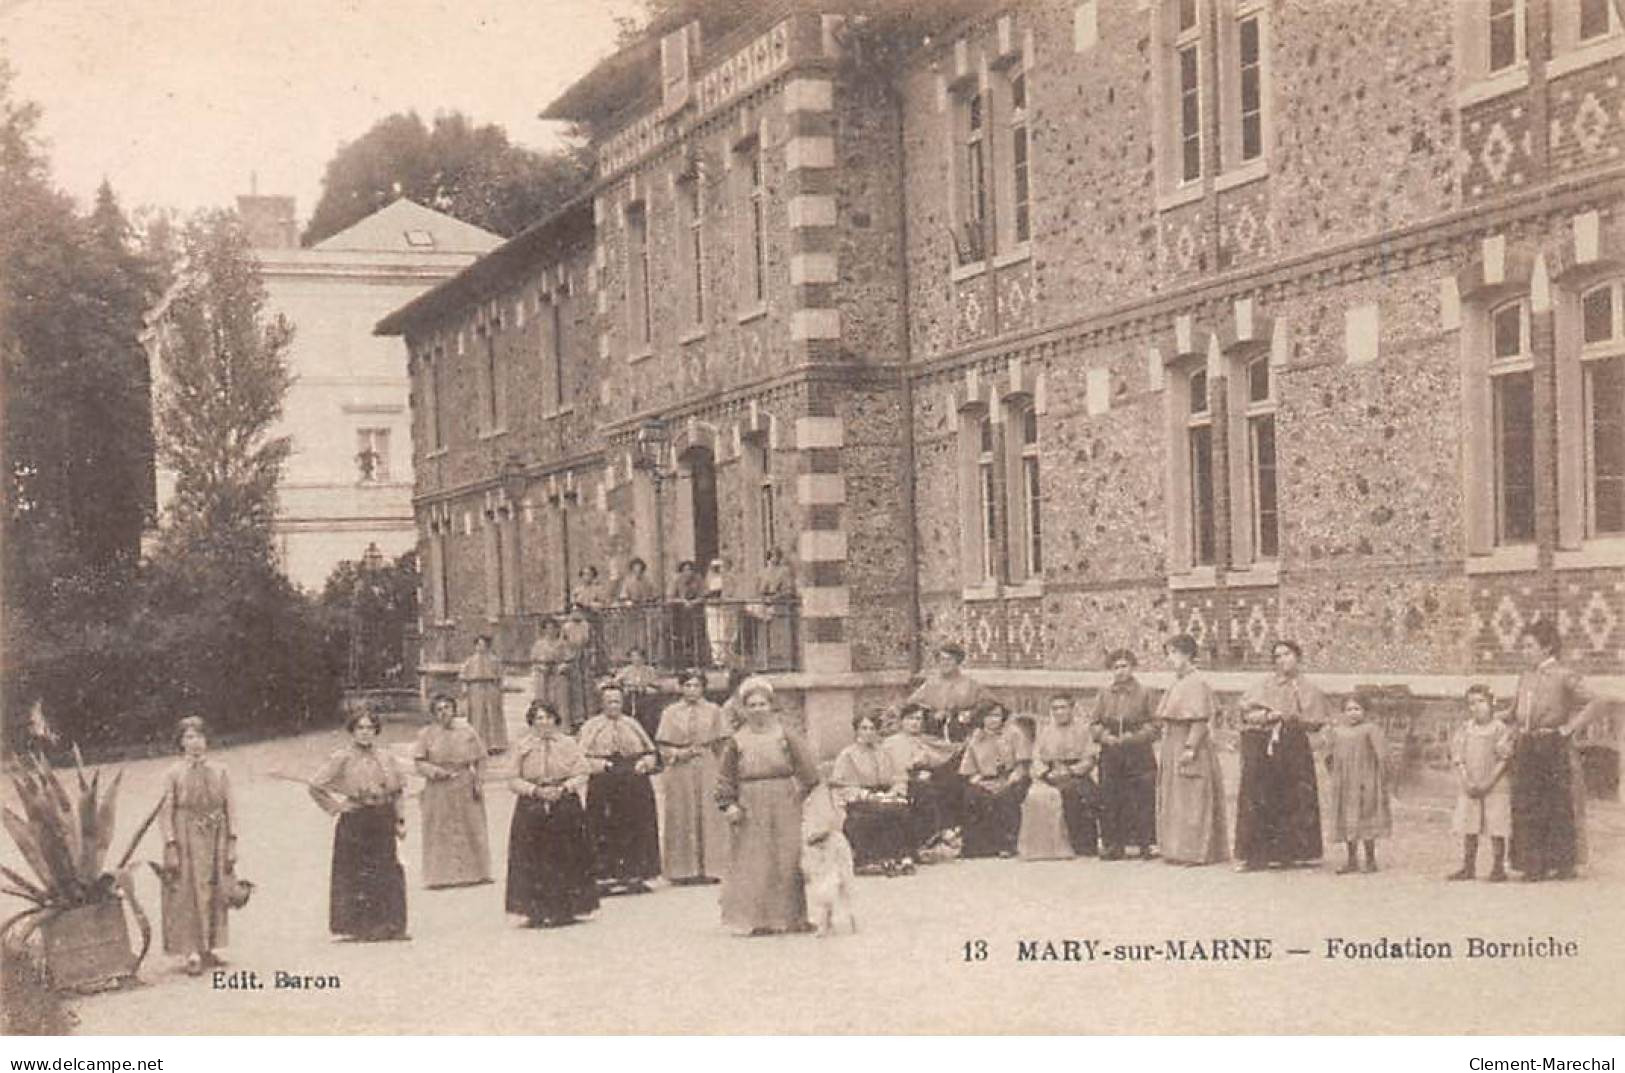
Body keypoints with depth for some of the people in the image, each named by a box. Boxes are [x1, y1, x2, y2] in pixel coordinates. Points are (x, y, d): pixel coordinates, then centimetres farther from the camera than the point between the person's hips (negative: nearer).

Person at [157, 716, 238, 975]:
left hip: (215, 841, 3)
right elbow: (165, 813, -4)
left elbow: (230, 808, 5)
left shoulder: (219, 771, 5)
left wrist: (232, 843, -1)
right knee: (189, 896, -5)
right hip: (186, 841, -3)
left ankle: (207, 949, 16)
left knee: (214, 895, 6)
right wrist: (171, 847, -12)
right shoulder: (173, 774, -2)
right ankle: (192, 953, -5)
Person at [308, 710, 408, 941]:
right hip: (355, 825, -4)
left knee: (387, 876, 3)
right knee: (356, 875, -2)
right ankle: (360, 928, 4)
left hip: (383, 824, 4)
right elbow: (316, 786, -3)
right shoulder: (342, 758, -3)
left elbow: (397, 792, 15)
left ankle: (388, 926, 9)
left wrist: (400, 820, 8)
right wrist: (336, 806, -5)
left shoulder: (385, 757, 10)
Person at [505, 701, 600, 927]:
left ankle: (565, 910, 7)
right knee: (533, 863, -3)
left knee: (566, 861, 0)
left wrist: (562, 789, -14)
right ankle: (537, 913, 2)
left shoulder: (568, 744, 5)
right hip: (531, 810, 0)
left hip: (565, 808, 0)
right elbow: (514, 781, 3)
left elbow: (581, 775, 2)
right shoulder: (523, 747, 5)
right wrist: (536, 790, -12)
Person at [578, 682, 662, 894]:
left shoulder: (632, 725, 16)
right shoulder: (591, 727, 5)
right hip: (604, 787, -4)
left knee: (637, 832, 2)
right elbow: (584, 758, -5)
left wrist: (644, 763, -4)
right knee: (607, 833, -6)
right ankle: (608, 876, -3)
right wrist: (605, 765, -17)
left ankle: (635, 875, 8)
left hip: (635, 786, 4)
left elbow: (651, 752, 16)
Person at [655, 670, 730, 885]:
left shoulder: (713, 711, 6)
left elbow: (720, 745, 8)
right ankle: (684, 870, 5)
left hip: (707, 769, 0)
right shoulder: (671, 712, 5)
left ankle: (710, 869, 3)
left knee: (709, 817, -2)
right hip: (680, 772, 0)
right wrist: (680, 754, -11)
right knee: (682, 819, 0)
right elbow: (663, 746, 5)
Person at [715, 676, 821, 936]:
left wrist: (805, 793, -4)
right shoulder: (736, 742, 3)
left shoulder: (786, 735, 3)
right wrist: (728, 804, -7)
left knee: (789, 861, 2)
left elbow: (806, 768, 3)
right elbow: (725, 778, 2)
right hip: (750, 811, 0)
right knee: (754, 866, 0)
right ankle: (756, 919, 5)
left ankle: (792, 916, 10)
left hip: (784, 808, 0)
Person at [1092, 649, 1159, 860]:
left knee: (1142, 801, -4)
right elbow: (1096, 723, 12)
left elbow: (1153, 724, 2)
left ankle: (1144, 845, 3)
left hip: (1139, 755, -2)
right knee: (1110, 801, 0)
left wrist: (1134, 736, -13)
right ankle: (1114, 845, 7)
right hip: (1111, 754, 2)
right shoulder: (1104, 695, 12)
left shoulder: (1144, 694, 4)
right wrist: (1105, 736, -7)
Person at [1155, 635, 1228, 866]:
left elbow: (1200, 720, -19)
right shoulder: (1177, 684, 14)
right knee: (1174, 800, 11)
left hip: (1189, 747, -9)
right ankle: (1179, 850, 16)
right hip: (1173, 748, 9)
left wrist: (1190, 747, -23)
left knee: (1191, 800, -6)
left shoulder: (1196, 684, -14)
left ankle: (1195, 852, -3)